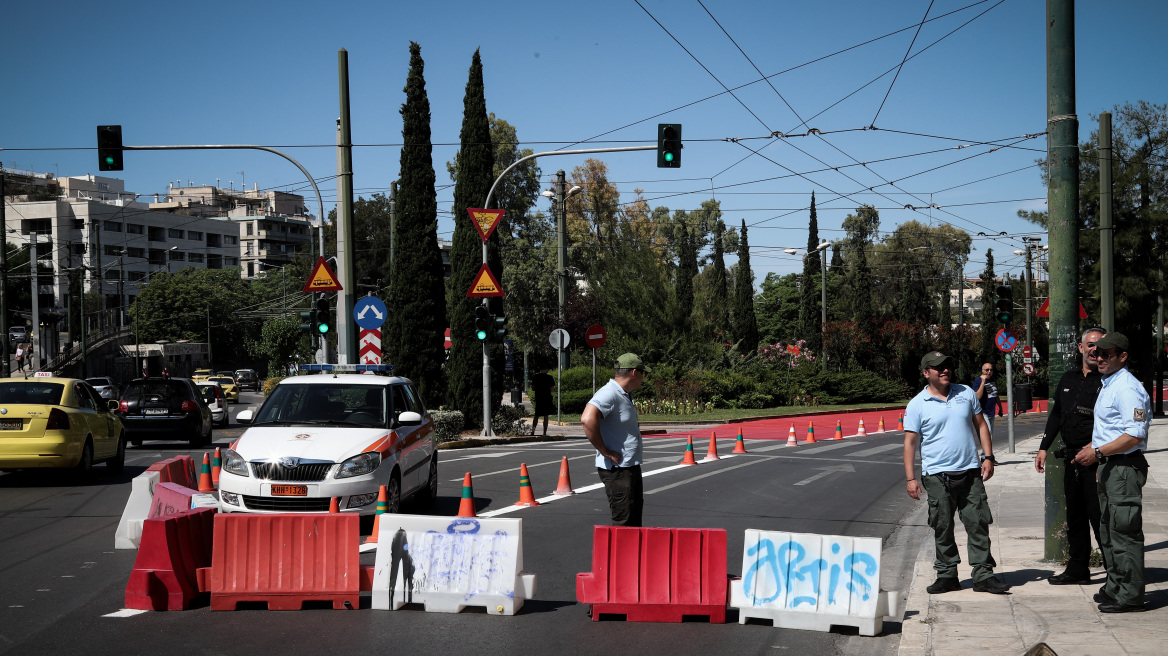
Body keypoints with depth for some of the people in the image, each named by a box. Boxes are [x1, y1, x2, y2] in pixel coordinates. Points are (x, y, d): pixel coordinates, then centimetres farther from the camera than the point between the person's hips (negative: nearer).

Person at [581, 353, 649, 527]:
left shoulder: (625, 395, 15)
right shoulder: (608, 394, -18)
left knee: (634, 520, 18)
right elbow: (588, 419, -34)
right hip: (617, 469, -10)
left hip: (631, 467, 10)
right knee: (624, 522, -8)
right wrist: (604, 451, -26)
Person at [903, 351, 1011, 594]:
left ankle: (983, 574, 4)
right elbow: (910, 442, -1)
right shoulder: (917, 405, -1)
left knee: (978, 523, 0)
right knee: (942, 528, 2)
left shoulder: (966, 393, 9)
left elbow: (981, 425, 16)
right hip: (937, 475, -2)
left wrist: (988, 457, 6)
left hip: (970, 472, 2)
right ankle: (947, 574, 13)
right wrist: (910, 478, -7)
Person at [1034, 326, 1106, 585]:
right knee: (1075, 517, 13)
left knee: (1098, 516, -9)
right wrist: (1044, 447, 19)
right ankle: (1077, 570, 23)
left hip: (1096, 460, -7)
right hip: (1071, 458, 7)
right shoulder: (1068, 379, 15)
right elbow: (1056, 414, 22)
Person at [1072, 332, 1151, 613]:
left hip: (1124, 468, -11)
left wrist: (1098, 452, -24)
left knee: (1124, 530, -8)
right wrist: (1093, 447, 16)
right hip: (1109, 465, 11)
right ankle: (1115, 586, 27)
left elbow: (1135, 435, -24)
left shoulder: (1127, 388, -17)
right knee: (1108, 529, 17)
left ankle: (1130, 595, -4)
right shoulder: (1108, 386, 16)